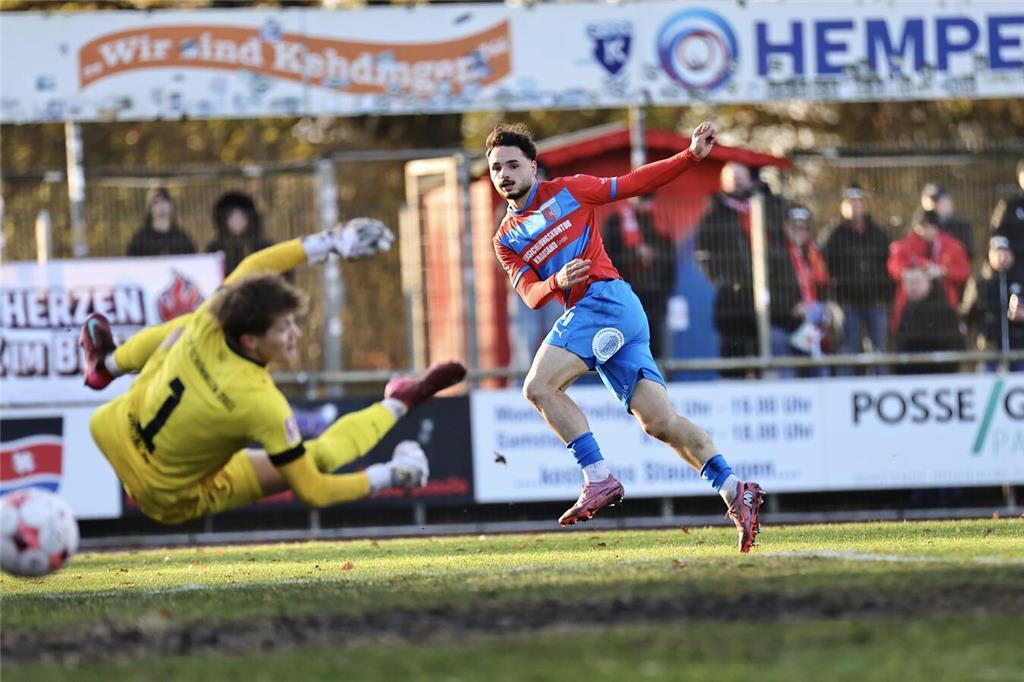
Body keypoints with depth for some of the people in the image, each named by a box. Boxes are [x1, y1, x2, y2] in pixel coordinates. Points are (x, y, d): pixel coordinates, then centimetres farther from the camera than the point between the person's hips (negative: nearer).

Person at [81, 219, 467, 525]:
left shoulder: (206, 326, -22)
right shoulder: (263, 405, -35)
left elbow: (253, 266, 0)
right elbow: (312, 493, -25)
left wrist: (332, 242, 0)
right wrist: (388, 477, -15)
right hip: (174, 502, -4)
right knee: (316, 457, -1)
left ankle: (105, 364, 44)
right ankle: (399, 404, 22)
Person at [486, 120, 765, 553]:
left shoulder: (568, 191, 9)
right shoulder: (506, 239, 21)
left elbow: (634, 184, 10)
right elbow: (531, 295, 9)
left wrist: (692, 156, 1)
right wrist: (557, 282, -14)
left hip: (606, 299, -6)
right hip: (584, 313, 6)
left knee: (539, 387, -19)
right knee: (659, 422, -4)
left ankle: (599, 479, -20)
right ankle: (734, 490, -6)